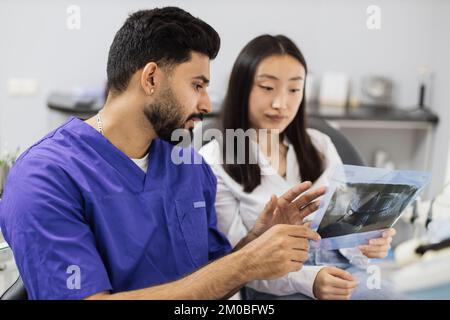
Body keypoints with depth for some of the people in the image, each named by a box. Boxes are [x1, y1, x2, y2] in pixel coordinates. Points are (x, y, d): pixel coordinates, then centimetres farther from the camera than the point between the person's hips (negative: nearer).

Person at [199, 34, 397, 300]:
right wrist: (307, 280, -24)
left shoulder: (320, 145, 10)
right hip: (275, 285, -6)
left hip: (339, 269, 6)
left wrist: (365, 242, -12)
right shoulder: (214, 162, -7)